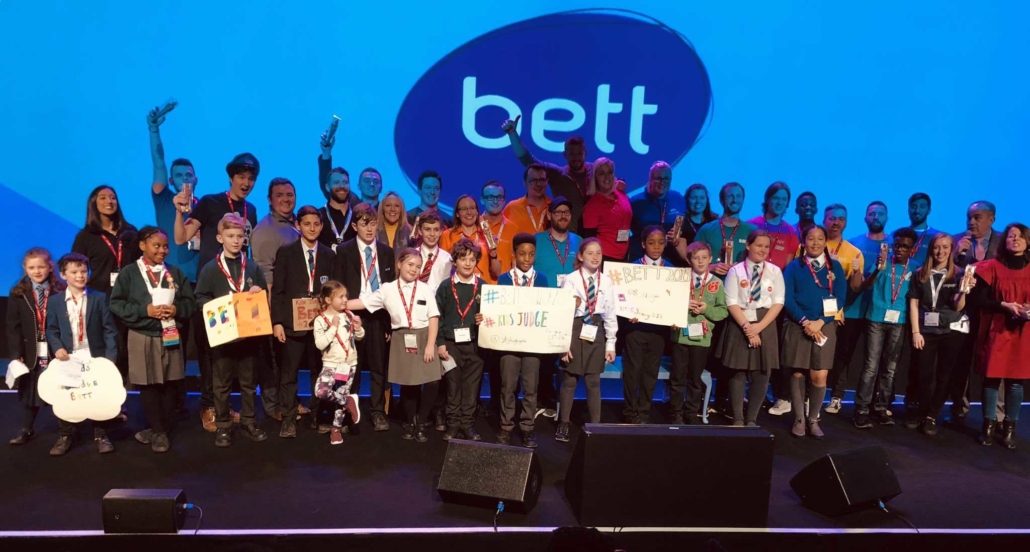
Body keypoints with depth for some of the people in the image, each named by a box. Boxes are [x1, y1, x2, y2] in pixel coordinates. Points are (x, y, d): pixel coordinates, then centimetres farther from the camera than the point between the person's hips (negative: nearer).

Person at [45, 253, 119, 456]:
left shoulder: (100, 298, 0)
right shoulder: (54, 301, 3)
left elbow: (109, 330, -4)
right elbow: (51, 330, 4)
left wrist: (110, 357, -12)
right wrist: (57, 347, -16)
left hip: (96, 358, -1)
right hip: (68, 359, 1)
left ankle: (101, 435, 18)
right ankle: (65, 436, 23)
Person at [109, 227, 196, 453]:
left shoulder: (175, 272, 7)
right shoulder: (129, 274, -2)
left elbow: (191, 302, 7)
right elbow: (116, 304, -6)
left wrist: (177, 309, -14)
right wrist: (145, 310, -17)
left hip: (171, 337, 3)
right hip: (143, 338, -3)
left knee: (170, 384, 7)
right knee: (149, 386, 3)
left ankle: (160, 430, 21)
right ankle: (159, 431, 14)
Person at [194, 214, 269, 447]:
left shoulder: (253, 268, 8)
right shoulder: (210, 269, 0)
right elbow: (200, 299, -3)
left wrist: (257, 295, -8)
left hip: (250, 334, 2)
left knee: (249, 382, 11)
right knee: (221, 383, 6)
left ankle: (249, 422, 22)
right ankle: (223, 426, 15)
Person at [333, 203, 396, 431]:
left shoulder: (386, 251, 9)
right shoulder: (344, 251, 1)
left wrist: (392, 319, 3)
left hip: (379, 315, 2)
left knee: (379, 367, 5)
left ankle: (378, 413, 14)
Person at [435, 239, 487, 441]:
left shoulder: (483, 287, 3)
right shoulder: (445, 287, 0)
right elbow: (438, 316, 0)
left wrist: (485, 320, -13)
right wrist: (440, 343, -5)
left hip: (475, 344, 1)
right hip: (451, 343, -1)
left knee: (472, 386, 5)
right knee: (453, 385, 5)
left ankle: (467, 424, 15)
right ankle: (453, 424, 15)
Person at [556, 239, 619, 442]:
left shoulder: (606, 282, 3)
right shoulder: (571, 280, -6)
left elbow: (610, 313, 7)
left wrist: (611, 343, 5)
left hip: (597, 332, 2)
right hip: (575, 330, -2)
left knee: (593, 382, 8)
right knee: (570, 380, 6)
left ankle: (595, 425, 19)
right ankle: (563, 424, 20)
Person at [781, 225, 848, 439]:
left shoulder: (835, 267, 7)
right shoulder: (794, 266, 3)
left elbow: (840, 298, 0)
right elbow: (787, 298, -4)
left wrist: (820, 322, -11)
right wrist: (805, 321, -15)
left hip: (825, 326, 1)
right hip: (797, 325, -1)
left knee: (819, 376, -3)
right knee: (797, 373, 3)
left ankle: (814, 420, 13)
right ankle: (799, 419, 14)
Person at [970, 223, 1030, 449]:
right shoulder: (991, 267, 0)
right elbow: (976, 299, -3)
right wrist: (1004, 305, -14)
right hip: (995, 332, -2)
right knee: (991, 378, 0)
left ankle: (1010, 427, 11)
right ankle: (989, 425, 11)